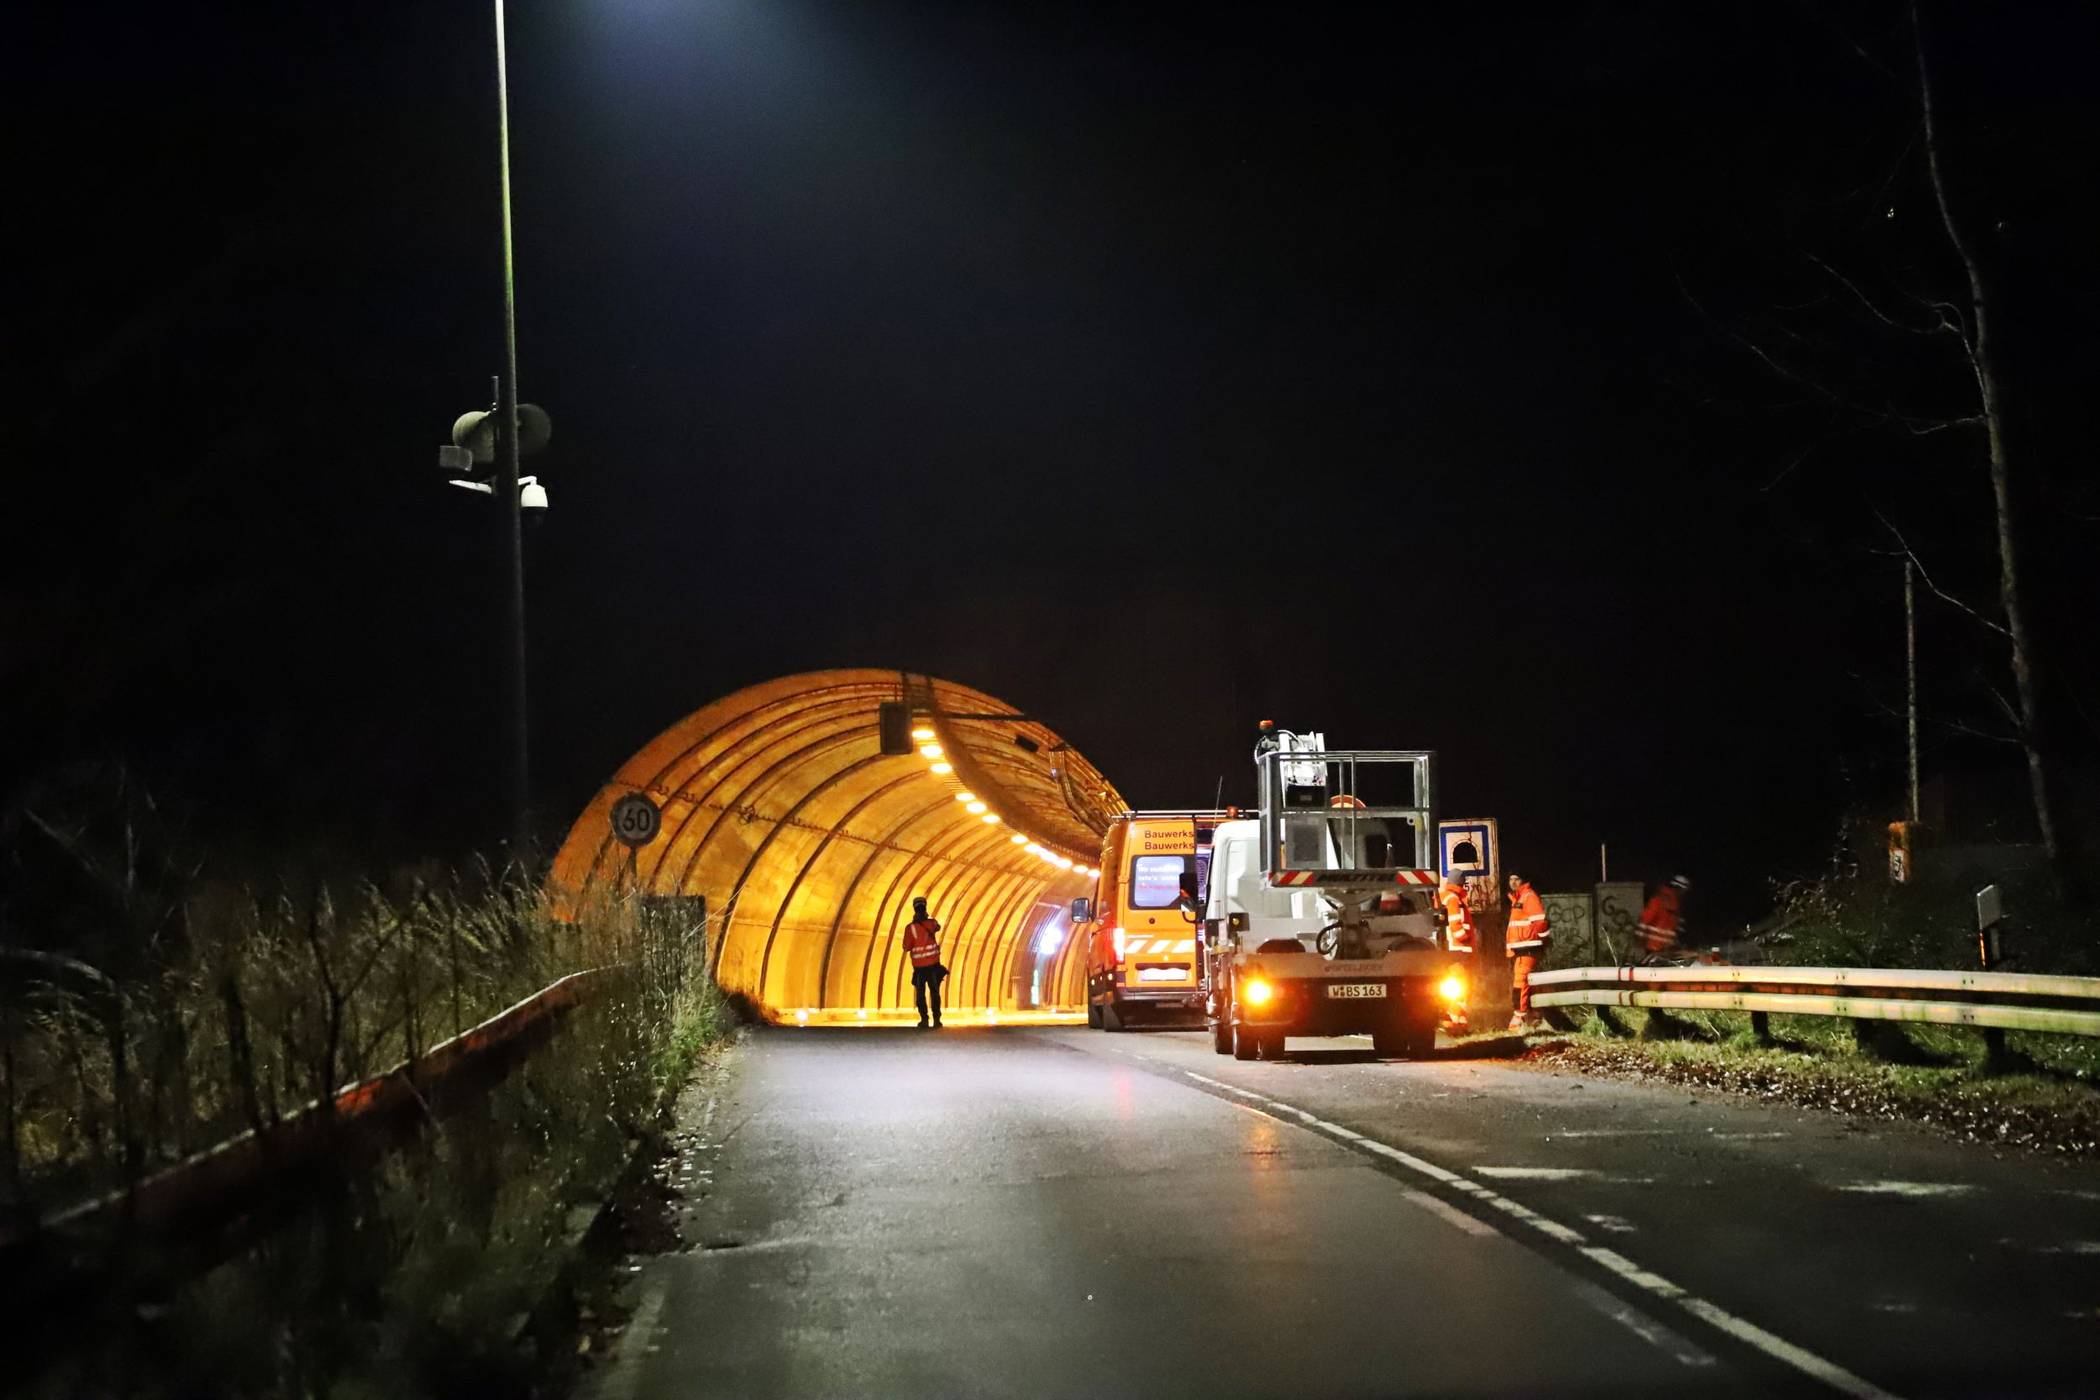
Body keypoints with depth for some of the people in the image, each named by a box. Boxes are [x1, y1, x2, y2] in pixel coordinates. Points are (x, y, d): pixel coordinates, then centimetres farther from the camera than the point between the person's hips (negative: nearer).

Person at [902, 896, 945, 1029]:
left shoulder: (911, 928, -11)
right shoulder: (931, 923, -3)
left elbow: (906, 947, -5)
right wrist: (928, 917, 38)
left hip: (919, 966, -2)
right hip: (933, 964, 2)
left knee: (920, 993, 7)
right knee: (934, 992, 11)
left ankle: (924, 1019, 0)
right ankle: (936, 1019, 8)